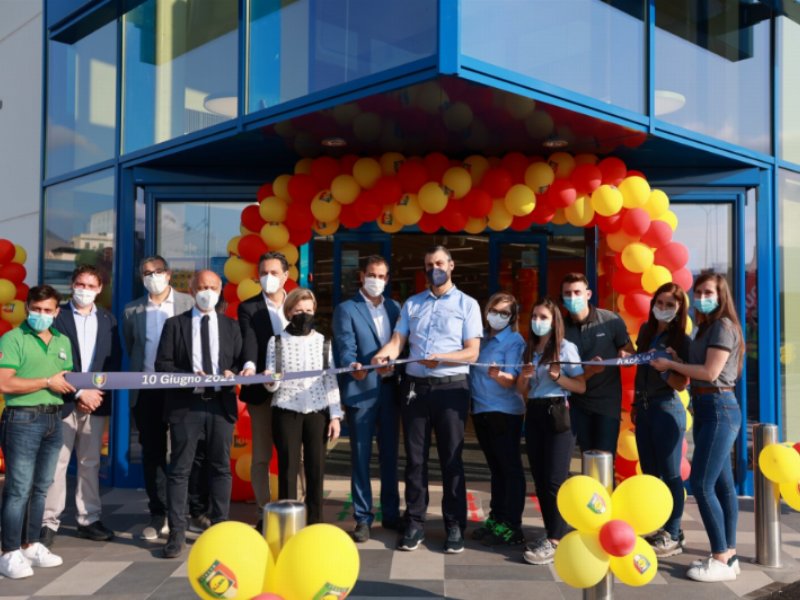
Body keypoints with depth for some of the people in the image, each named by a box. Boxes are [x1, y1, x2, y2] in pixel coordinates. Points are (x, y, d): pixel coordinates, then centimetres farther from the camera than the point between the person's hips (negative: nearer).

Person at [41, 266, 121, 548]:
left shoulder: (108, 319, 10)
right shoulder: (57, 316, -1)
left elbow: (114, 361, 7)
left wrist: (97, 393, -6)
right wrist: (79, 393, -14)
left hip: (96, 401, 3)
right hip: (63, 401, -3)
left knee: (90, 463, 9)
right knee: (56, 463, -2)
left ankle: (88, 520, 16)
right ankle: (49, 522, 6)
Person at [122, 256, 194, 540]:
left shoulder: (189, 304, 0)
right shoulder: (132, 311, 8)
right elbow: (129, 348, 17)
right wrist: (140, 372, 10)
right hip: (146, 390, 3)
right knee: (152, 453, 6)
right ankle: (158, 514, 14)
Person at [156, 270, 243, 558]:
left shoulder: (231, 326, 12)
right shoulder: (175, 324, 5)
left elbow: (241, 361, 12)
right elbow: (162, 364, -1)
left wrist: (233, 373, -11)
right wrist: (190, 376, -16)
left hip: (221, 403, 2)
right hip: (185, 404, -2)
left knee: (221, 468, 9)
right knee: (179, 470, 1)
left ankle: (220, 529, 20)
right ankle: (176, 533, 8)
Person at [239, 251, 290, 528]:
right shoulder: (248, 308, 1)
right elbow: (249, 342, -14)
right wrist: (249, 366, -35)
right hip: (262, 390, -2)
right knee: (261, 456, 5)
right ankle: (265, 514, 16)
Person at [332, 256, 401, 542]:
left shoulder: (394, 308, 14)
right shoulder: (346, 309, 0)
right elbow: (345, 349, -11)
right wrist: (353, 366, -32)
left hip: (390, 390, 4)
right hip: (361, 391, -4)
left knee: (390, 455, 12)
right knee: (361, 457, 2)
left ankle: (391, 513, 24)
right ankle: (363, 518, 12)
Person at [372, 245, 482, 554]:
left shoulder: (467, 304, 3)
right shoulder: (411, 304, 12)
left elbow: (472, 352, -4)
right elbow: (397, 341, 3)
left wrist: (441, 358, -20)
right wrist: (382, 355, -19)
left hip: (451, 388, -3)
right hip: (414, 387, 3)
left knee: (451, 459, 3)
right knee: (415, 458, 7)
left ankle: (455, 526, 12)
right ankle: (414, 524, 15)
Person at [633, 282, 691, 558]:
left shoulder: (682, 339, -8)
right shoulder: (646, 330, 9)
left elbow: (682, 383, -11)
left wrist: (664, 367, -28)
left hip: (667, 409, -6)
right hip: (644, 408, 7)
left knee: (670, 474, -1)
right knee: (649, 473, 12)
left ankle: (673, 537, 6)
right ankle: (655, 529, 23)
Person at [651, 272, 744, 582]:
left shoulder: (723, 326, -11)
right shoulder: (706, 328, 16)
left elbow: (710, 372, -18)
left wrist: (670, 364, -10)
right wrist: (673, 363, -1)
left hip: (719, 409, -9)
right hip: (706, 409, 9)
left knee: (701, 484, -10)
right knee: (721, 484, 10)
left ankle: (722, 560, -3)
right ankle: (729, 554, 16)